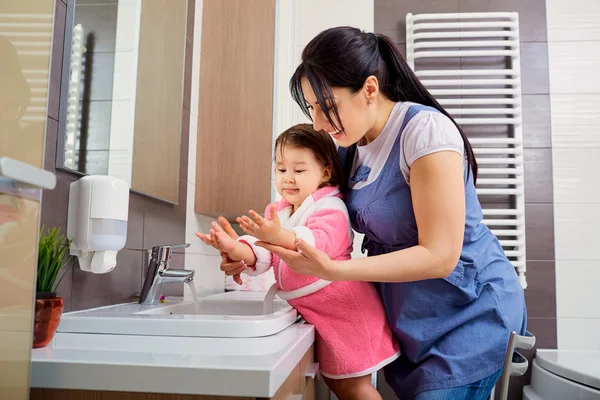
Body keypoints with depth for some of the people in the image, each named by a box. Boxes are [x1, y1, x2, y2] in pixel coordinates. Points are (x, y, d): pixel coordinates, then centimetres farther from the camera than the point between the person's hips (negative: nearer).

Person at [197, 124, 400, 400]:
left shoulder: (330, 208, -15)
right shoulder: (277, 211, 8)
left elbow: (320, 243, -35)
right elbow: (262, 255, -3)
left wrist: (278, 235, -54)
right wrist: (235, 249, -25)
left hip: (344, 306, -8)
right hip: (318, 309, 8)